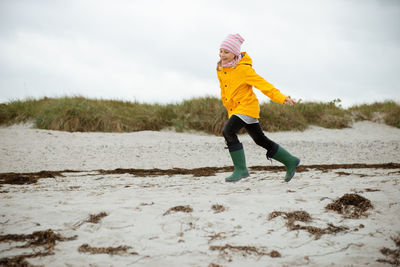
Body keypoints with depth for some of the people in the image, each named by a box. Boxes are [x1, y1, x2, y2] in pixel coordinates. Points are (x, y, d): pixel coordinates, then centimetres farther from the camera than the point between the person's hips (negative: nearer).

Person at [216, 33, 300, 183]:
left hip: (247, 107, -8)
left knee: (228, 131, -24)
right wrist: (230, 112, 22)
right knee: (260, 140, 13)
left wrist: (282, 98, -28)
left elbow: (263, 84, -20)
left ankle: (241, 169, -16)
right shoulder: (221, 69, 6)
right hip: (235, 109, 8)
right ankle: (290, 161, 25)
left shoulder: (243, 69, -16)